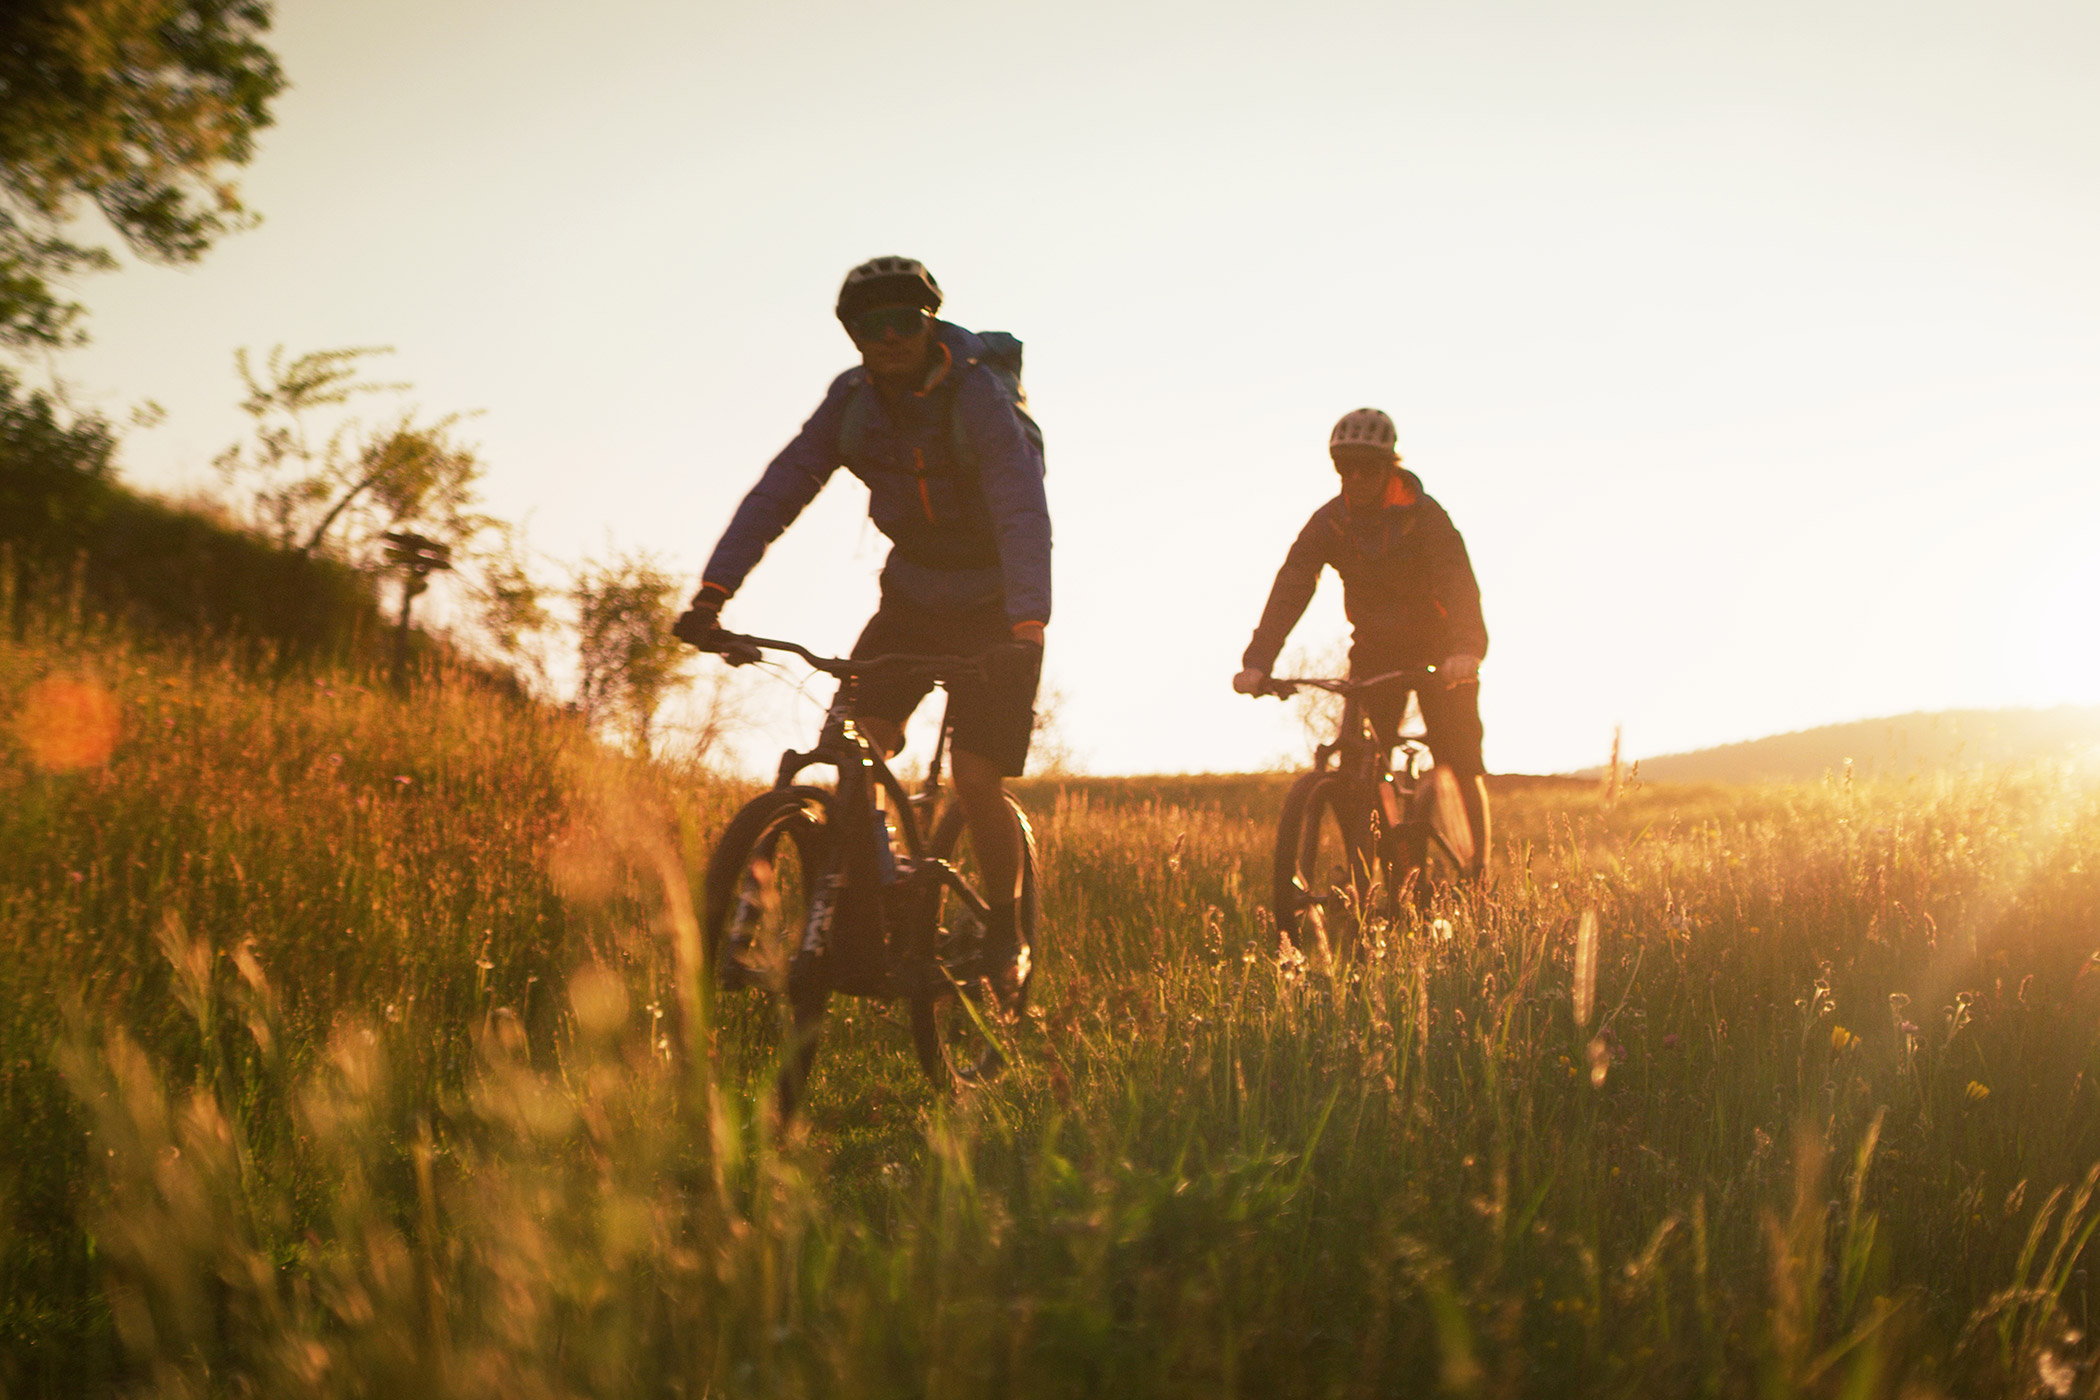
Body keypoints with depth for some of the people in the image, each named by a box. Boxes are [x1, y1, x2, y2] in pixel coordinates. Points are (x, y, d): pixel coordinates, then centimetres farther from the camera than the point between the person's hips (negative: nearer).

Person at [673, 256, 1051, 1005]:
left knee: (976, 780, -12)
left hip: (993, 609, -4)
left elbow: (1024, 514, -35)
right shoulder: (852, 401, -9)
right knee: (861, 740, -16)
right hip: (912, 594, 4)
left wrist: (1027, 626, -50)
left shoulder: (982, 401, -24)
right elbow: (779, 490, -15)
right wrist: (712, 592, -27)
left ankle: (1004, 933, 9)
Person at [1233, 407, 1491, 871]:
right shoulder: (1329, 521, -10)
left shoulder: (1424, 516, -19)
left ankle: (1479, 869, 5)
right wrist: (1257, 661, -32)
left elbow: (1459, 583, -32)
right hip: (1376, 649, 3)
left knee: (1463, 767, -5)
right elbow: (1291, 588, -19)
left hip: (1438, 652, -3)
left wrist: (1466, 650, -51)